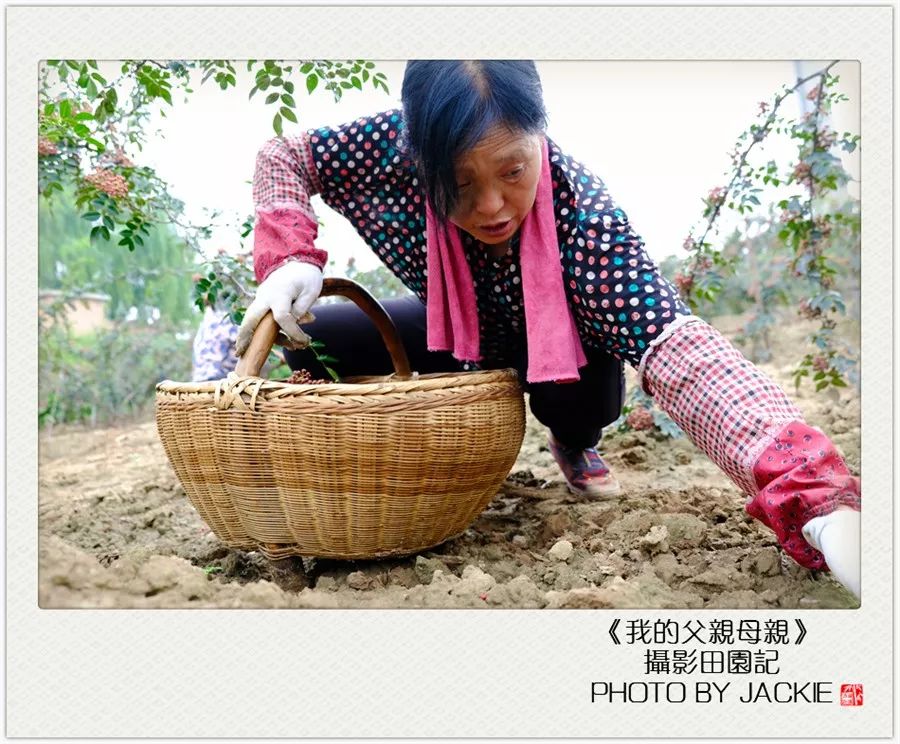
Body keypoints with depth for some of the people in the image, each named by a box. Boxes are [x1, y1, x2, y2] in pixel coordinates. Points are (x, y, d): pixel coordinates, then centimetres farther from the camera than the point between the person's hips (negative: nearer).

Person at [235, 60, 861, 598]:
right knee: (311, 343, -15)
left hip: (555, 344, -2)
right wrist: (290, 259, -35)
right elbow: (283, 158, -14)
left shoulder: (581, 211, -40)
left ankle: (574, 446, 5)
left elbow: (677, 353, -52)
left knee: (587, 397, -36)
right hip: (453, 334, 3)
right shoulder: (394, 147, -33)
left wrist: (821, 503, -65)